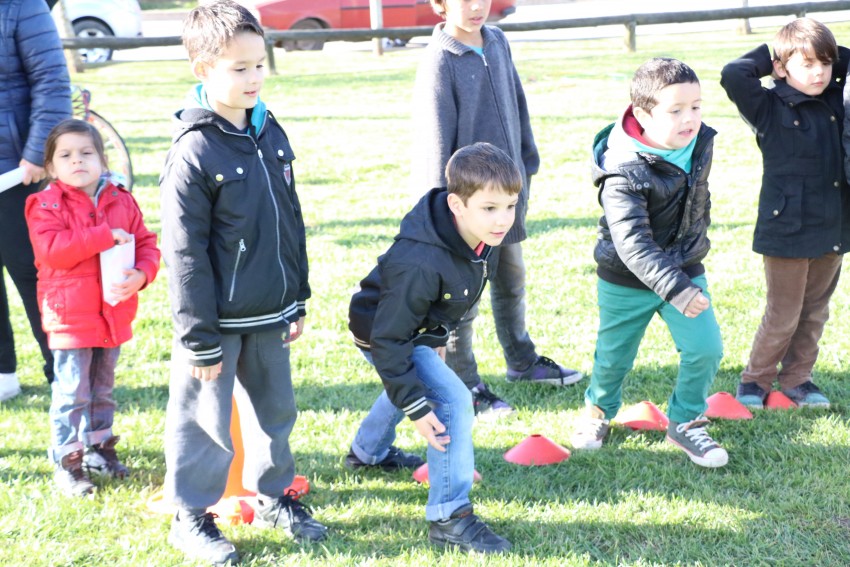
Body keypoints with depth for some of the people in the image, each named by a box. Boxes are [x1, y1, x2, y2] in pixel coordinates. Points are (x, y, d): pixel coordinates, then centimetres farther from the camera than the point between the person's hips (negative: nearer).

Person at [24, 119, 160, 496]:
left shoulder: (121, 202, 5)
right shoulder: (47, 205, -8)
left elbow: (146, 243, 4)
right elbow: (51, 249, -22)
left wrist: (141, 274, -17)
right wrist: (105, 236, -25)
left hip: (114, 313, 5)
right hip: (70, 318, -5)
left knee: (103, 390, 18)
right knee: (72, 394, -1)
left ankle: (99, 447, 33)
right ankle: (67, 462, 8)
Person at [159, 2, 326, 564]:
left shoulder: (270, 131, 4)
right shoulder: (194, 152, -18)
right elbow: (185, 254, -16)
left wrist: (297, 300, 15)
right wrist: (201, 341, -15)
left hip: (270, 316, 7)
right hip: (218, 320, -7)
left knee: (275, 410, 18)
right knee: (205, 419, 6)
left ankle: (274, 496, 36)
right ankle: (192, 516, 22)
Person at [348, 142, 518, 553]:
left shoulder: (480, 238, -16)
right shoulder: (420, 264, -42)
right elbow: (389, 338, -35)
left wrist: (437, 340, 18)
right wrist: (415, 406, -32)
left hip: (420, 329, 9)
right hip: (381, 333, -9)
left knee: (413, 382, 34)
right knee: (452, 401, -21)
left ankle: (369, 450, 64)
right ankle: (448, 518, -12)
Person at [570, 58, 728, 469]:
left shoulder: (701, 143, -10)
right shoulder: (624, 173, -31)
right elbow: (633, 244, -37)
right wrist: (677, 290, -46)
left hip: (685, 270, 5)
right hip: (627, 281, -4)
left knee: (706, 349, -6)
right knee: (614, 357, 13)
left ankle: (685, 423, 17)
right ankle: (599, 409, 44)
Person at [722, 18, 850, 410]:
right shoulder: (770, 108, -10)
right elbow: (733, 75, -24)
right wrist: (770, 56, -10)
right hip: (787, 229, -5)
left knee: (815, 311, 14)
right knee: (783, 315, 3)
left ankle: (796, 379, 28)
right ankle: (755, 380, 21)